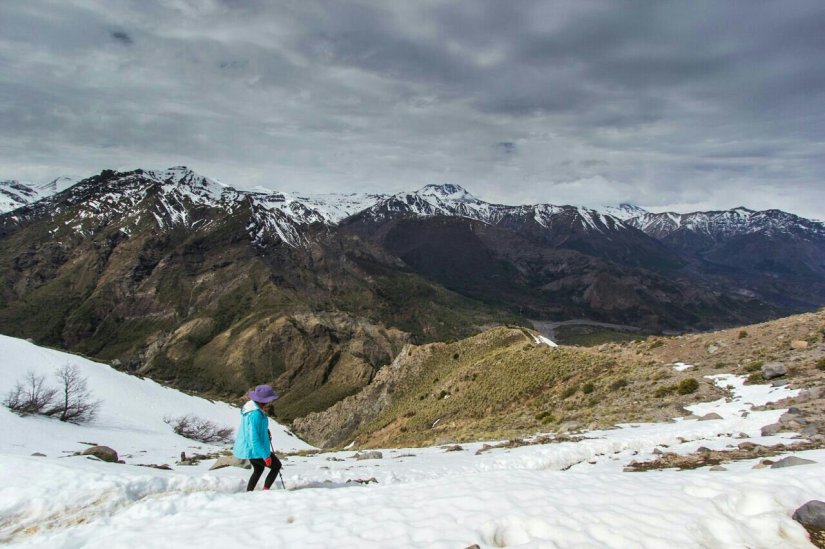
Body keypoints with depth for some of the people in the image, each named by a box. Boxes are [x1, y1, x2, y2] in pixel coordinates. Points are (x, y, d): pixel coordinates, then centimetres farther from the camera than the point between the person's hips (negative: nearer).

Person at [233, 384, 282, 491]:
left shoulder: (251, 406, 0)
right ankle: (265, 490, 11)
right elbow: (254, 438, -29)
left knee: (258, 470, 28)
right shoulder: (256, 414, -30)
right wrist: (265, 455, -23)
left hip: (247, 447, 9)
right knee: (277, 465, 11)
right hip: (255, 450, -9)